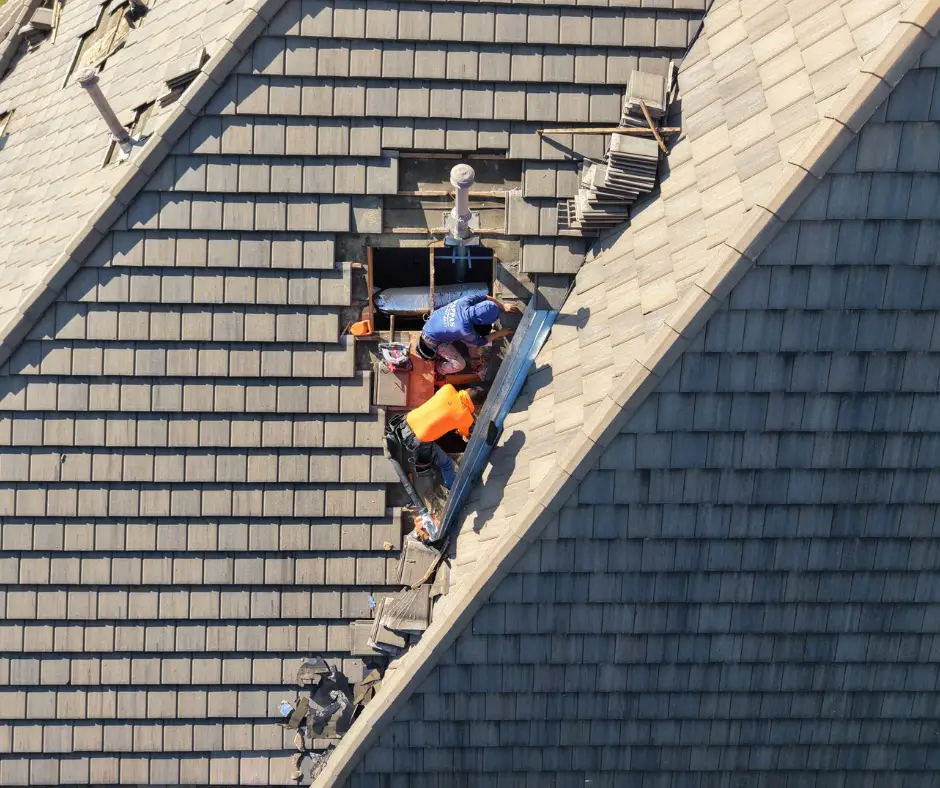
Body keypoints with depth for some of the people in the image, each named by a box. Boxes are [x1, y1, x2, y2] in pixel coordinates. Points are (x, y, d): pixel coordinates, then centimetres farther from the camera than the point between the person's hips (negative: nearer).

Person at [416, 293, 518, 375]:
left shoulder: (464, 301, -28)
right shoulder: (465, 330, -39)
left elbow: (486, 298, -7)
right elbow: (479, 342, -17)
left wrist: (504, 306, -5)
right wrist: (498, 334, -7)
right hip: (432, 340, -7)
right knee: (460, 364, -8)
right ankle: (441, 369, 22)